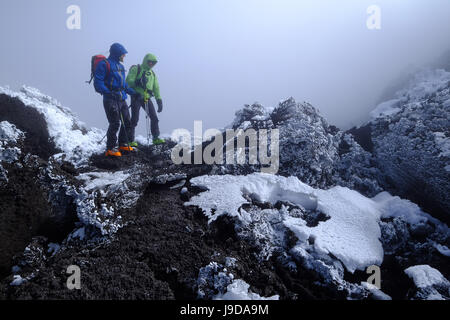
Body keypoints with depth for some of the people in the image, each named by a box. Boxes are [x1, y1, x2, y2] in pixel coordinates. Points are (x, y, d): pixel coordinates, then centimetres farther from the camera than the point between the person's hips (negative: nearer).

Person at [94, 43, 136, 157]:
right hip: (110, 99, -8)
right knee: (115, 123, -9)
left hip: (121, 98, 8)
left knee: (127, 122, 10)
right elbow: (98, 82, -13)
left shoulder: (120, 66, 20)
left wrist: (134, 93, 23)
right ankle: (110, 149, 1)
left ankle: (123, 144, 24)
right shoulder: (104, 64, -6)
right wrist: (108, 92, -24)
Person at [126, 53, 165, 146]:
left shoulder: (152, 73, 18)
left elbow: (156, 88, 17)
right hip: (136, 97, -5)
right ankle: (130, 140, 5)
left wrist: (159, 100, 9)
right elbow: (128, 81, -8)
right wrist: (137, 82, -27)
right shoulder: (135, 69, 1)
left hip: (147, 98, 5)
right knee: (134, 119, -5)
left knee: (154, 118, -1)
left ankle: (156, 138, 8)